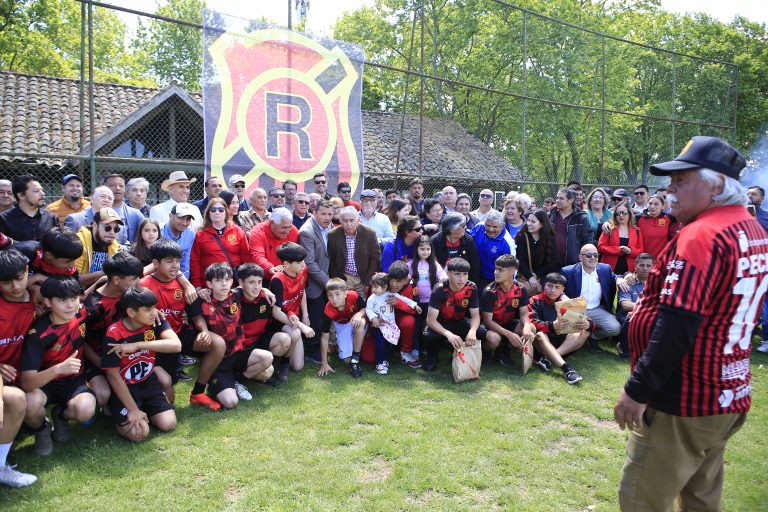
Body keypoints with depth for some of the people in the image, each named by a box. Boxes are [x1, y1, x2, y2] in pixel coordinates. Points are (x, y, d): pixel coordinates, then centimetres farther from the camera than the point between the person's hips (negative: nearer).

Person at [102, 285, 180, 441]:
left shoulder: (155, 321, -13)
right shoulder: (114, 334, -23)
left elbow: (176, 345, -30)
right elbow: (113, 375, -18)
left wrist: (137, 345, -35)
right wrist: (133, 409, -18)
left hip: (148, 381, 4)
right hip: (124, 387, -4)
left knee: (169, 424, -10)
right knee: (139, 434, -19)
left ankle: (145, 411, 19)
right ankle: (118, 416, 13)